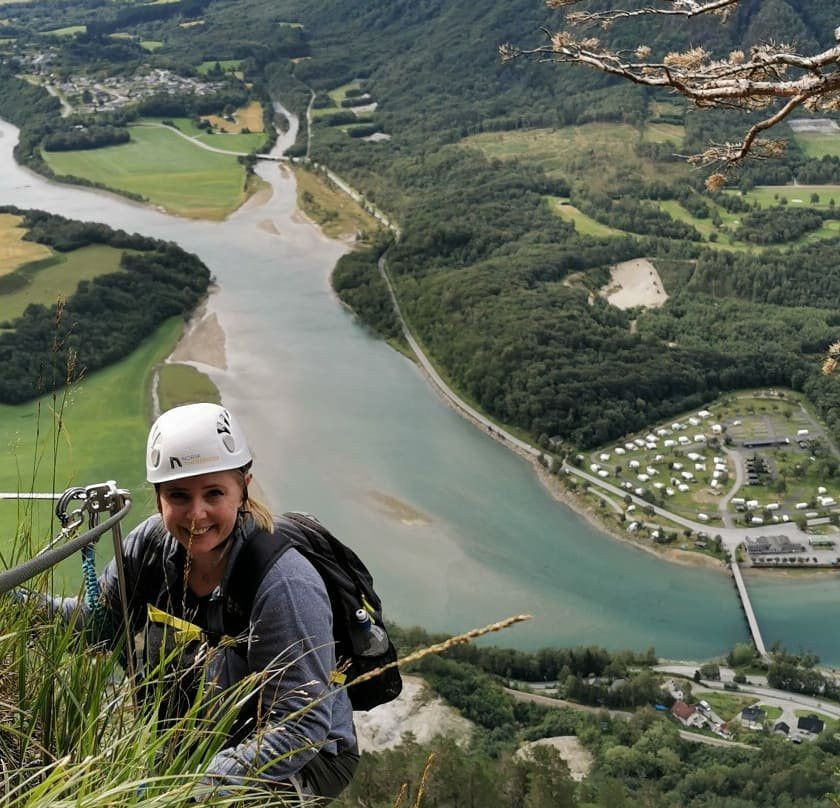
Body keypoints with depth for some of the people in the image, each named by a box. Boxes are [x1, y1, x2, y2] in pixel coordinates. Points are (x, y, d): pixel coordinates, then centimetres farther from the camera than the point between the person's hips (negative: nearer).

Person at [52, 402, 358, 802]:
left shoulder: (285, 588, -31)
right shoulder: (153, 544, -11)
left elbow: (300, 727, -30)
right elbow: (100, 617, 3)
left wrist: (203, 785, -39)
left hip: (306, 758, -5)